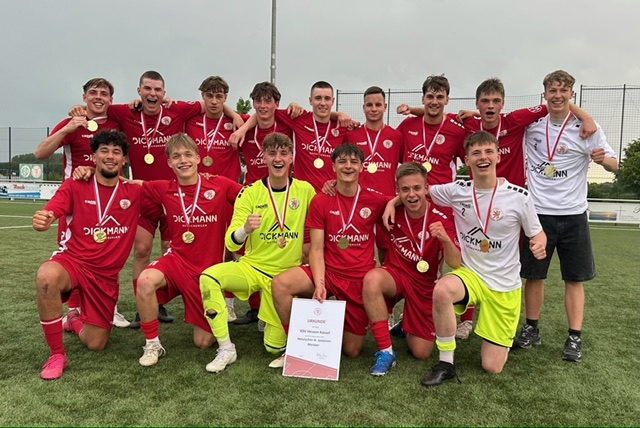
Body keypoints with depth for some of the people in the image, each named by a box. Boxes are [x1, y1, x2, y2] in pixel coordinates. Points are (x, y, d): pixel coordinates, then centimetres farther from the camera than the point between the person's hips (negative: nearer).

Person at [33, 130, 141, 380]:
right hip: (72, 261, -2)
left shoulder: (135, 193, 0)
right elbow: (46, 216, -16)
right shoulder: (75, 186, -4)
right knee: (46, 276, -39)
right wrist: (41, 222, -39)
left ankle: (75, 321, 41)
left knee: (95, 345, 1)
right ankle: (56, 354, -18)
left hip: (106, 275, 2)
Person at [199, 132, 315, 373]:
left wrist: (307, 249, -6)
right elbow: (231, 244, -13)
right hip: (252, 266, 0)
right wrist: (246, 229, -34)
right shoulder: (250, 193, -6)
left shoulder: (305, 190, -4)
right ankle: (226, 350, -14)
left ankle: (279, 323, 36)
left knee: (275, 347, -1)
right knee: (209, 277, -30)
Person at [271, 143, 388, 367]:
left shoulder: (376, 201, -4)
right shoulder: (320, 201, -3)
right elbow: (316, 248, -6)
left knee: (351, 350, 3)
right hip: (328, 272, 1)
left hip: (361, 279, 0)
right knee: (280, 283, -27)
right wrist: (319, 284, -20)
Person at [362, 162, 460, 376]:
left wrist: (445, 239, -45)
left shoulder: (441, 219, -16)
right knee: (371, 279, -37)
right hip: (395, 274, 0)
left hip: (425, 284, 0)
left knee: (421, 352, -1)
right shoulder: (393, 211, -13)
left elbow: (455, 263, -25)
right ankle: (386, 351, -22)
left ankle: (408, 326, 36)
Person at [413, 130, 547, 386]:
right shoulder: (456, 191, -6)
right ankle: (445, 364, -16)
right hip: (470, 274, 1)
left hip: (505, 286, -1)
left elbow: (537, 233, 1)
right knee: (442, 290, -37)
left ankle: (500, 336, 37)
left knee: (492, 367, -1)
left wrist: (539, 244, -22)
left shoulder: (519, 196, -12)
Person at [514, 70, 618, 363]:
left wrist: (603, 159, -26)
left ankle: (575, 338, 13)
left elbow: (614, 165, -4)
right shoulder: (531, 124, 1)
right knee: (533, 274, 7)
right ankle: (531, 329, 22)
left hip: (573, 214, -1)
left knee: (574, 278, 3)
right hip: (538, 211, 1)